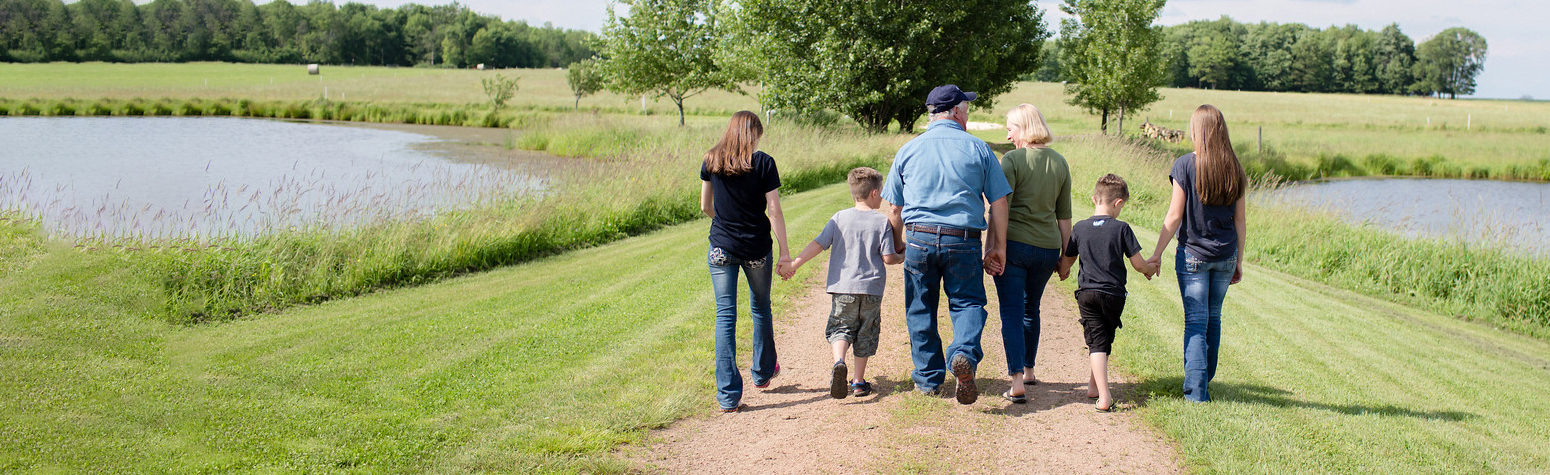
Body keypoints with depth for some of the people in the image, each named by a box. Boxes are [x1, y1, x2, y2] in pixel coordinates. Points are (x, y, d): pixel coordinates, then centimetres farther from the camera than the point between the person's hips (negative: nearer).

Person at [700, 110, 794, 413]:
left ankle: (728, 396, -5)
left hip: (721, 248, 1)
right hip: (757, 248, -1)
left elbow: (705, 206, 9)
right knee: (760, 309, 21)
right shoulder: (763, 163, -8)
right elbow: (774, 211, -9)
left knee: (725, 316, 1)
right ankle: (763, 372, 41)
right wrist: (785, 252, -3)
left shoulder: (711, 161, 0)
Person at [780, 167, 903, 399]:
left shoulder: (840, 218, 2)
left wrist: (794, 264, 3)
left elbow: (818, 245, -2)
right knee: (865, 335, 12)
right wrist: (901, 258, 16)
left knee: (840, 328, 9)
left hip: (843, 287, 1)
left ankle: (839, 362, -20)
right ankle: (859, 381, 15)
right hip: (871, 288, -1)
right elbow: (888, 257, -6)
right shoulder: (882, 222, -2)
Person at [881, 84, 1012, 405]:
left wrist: (896, 243, 25)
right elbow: (999, 202, 1)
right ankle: (965, 354, -19)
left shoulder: (908, 150, 8)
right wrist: (998, 246, 8)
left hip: (919, 237, 1)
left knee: (921, 309, 12)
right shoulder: (978, 149, 4)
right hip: (963, 240, -1)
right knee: (967, 301, 9)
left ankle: (928, 379, 17)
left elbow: (894, 209, 12)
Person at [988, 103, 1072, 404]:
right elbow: (1064, 216, 12)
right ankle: (1027, 370, 36)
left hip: (1014, 244, -5)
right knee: (1031, 309, 23)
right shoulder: (1060, 163, 8)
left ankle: (1017, 383, -11)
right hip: (1047, 247, 5)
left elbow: (1001, 210, -14)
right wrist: (1065, 256, 18)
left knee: (1012, 313, -2)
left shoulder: (1012, 160, -9)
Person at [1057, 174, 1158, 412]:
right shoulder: (1121, 229, -6)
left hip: (1086, 293, 1)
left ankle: (1104, 397, -16)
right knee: (1105, 339, 19)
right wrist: (1151, 268, 19)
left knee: (1096, 342, -3)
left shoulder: (1079, 228, 1)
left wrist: (1063, 272, 35)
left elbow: (1065, 264, 11)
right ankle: (1093, 385, 32)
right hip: (1114, 294, -1)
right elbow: (1138, 264, -4)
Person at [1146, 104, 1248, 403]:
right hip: (1225, 255, 4)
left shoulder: (1185, 165, -9)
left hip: (1193, 254, -4)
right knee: (1213, 318, 17)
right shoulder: (1233, 168, 2)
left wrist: (1157, 254, -1)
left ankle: (1196, 392, -6)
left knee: (1195, 322, -1)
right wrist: (1239, 261, 15)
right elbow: (1240, 221, 6)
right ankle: (1205, 381, 27)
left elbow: (1175, 216, -10)